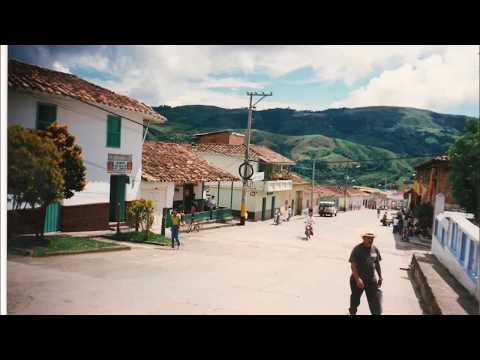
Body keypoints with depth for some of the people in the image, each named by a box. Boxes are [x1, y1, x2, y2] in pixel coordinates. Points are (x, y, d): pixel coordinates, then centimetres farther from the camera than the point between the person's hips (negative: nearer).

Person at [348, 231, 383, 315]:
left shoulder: (375, 249, 1)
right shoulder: (357, 249, -16)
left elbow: (377, 263, 12)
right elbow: (353, 265, -19)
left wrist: (380, 277, 14)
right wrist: (358, 279, -27)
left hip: (372, 280, 4)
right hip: (358, 279, -3)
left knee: (375, 299, 3)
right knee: (355, 298, 15)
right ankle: (352, 312, 41)